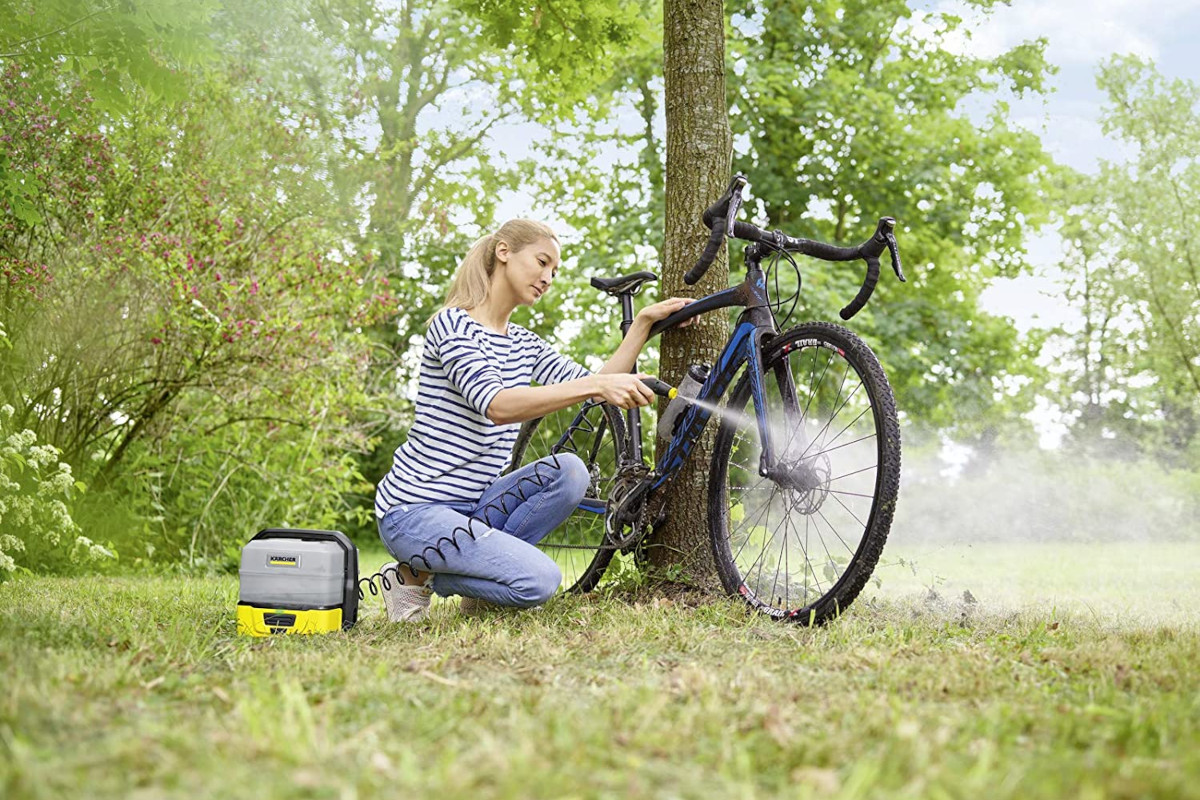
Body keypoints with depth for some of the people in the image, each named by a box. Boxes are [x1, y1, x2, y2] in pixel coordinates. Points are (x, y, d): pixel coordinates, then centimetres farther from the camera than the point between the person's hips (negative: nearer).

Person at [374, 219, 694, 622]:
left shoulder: (522, 343, 14)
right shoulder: (453, 325, -13)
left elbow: (596, 389, 3)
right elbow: (496, 405, -30)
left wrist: (644, 323, -5)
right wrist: (596, 385, -38)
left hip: (471, 504, 8)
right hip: (414, 510, -8)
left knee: (570, 471, -17)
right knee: (539, 580, -24)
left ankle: (481, 566, -2)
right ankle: (416, 576, -2)